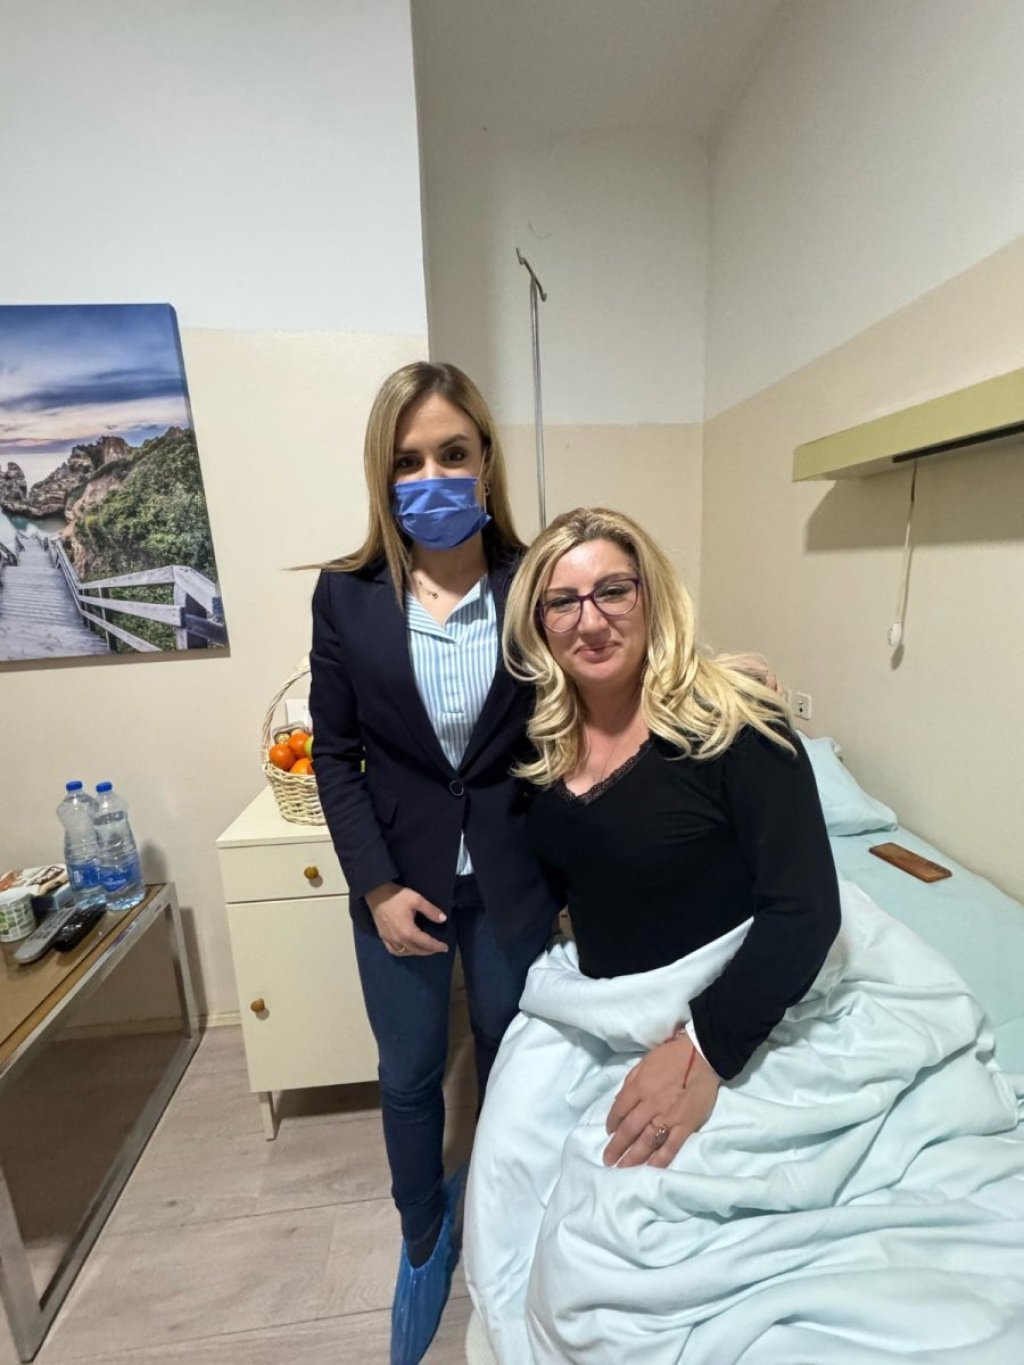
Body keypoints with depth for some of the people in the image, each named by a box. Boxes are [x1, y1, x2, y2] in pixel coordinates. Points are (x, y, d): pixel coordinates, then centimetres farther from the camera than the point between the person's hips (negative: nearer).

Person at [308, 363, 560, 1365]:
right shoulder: (347, 595, -7)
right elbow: (335, 755, -4)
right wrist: (378, 887, -9)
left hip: (513, 877, 1)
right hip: (400, 876, 1)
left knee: (511, 1061, 22)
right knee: (409, 1075, 21)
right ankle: (423, 1237, 53)